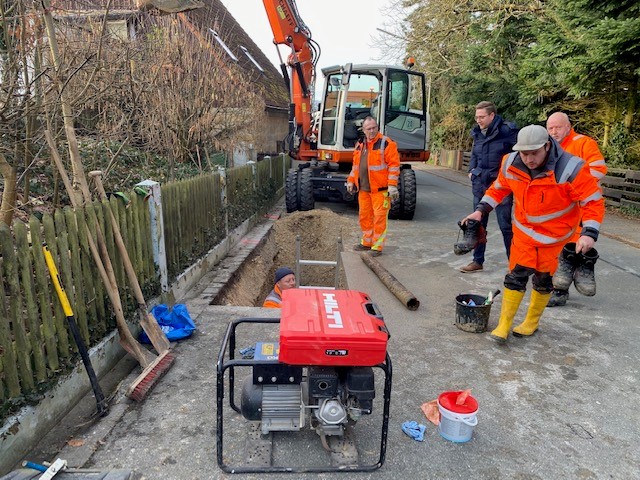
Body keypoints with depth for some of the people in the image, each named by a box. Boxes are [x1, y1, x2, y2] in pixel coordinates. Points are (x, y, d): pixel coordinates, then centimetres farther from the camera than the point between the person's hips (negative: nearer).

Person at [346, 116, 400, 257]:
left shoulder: (386, 143, -7)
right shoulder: (360, 145, 14)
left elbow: (394, 165, -11)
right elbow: (355, 165, 24)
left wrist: (392, 186, -16)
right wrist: (351, 181, 19)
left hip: (380, 189, -7)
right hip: (363, 189, 7)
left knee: (379, 217, -3)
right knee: (364, 216, 13)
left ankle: (377, 246, 7)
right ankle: (367, 242, 28)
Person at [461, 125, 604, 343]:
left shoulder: (571, 169, -26)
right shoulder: (511, 164, -12)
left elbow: (593, 201, -21)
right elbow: (498, 189, 7)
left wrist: (589, 233, -32)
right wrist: (480, 210, -2)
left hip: (554, 235, -2)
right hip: (524, 231, 3)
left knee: (543, 279, 9)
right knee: (516, 275, 2)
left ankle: (532, 322, 31)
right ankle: (504, 325, 13)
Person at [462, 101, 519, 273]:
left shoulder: (507, 131, -11)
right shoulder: (477, 133, 8)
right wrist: (471, 170, 9)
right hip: (480, 183, 6)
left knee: (506, 225, -1)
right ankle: (478, 261, 23)